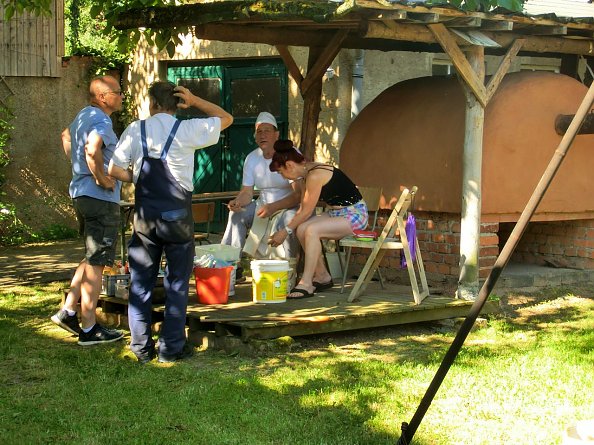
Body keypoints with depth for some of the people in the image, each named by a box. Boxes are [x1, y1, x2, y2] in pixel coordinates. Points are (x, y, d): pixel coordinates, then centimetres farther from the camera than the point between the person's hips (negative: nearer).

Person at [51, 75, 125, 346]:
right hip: (100, 198, -10)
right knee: (96, 263, -3)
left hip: (81, 193, 10)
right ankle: (89, 329, 3)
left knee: (92, 259, 21)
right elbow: (92, 149, -37)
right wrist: (102, 178, -23)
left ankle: (68, 311, 21)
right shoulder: (101, 121, -17)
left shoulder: (84, 115, 13)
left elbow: (66, 136, 33)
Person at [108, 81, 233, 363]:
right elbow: (226, 119, 8)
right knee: (177, 282, 7)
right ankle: (171, 347, 8)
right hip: (177, 216, -2)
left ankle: (142, 348, 14)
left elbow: (114, 170, -1)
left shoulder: (135, 130, 0)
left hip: (145, 216, 2)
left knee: (141, 282, 11)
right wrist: (195, 101, 4)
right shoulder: (188, 130, -5)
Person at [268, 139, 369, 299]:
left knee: (312, 230, -27)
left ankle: (306, 284, -25)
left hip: (354, 214, -10)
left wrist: (286, 231, -9)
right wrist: (288, 228, 3)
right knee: (301, 229, -8)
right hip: (336, 212, 10)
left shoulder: (315, 176, -23)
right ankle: (322, 276, 5)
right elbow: (302, 209, 11)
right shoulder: (307, 172, 8)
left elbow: (307, 211, -17)